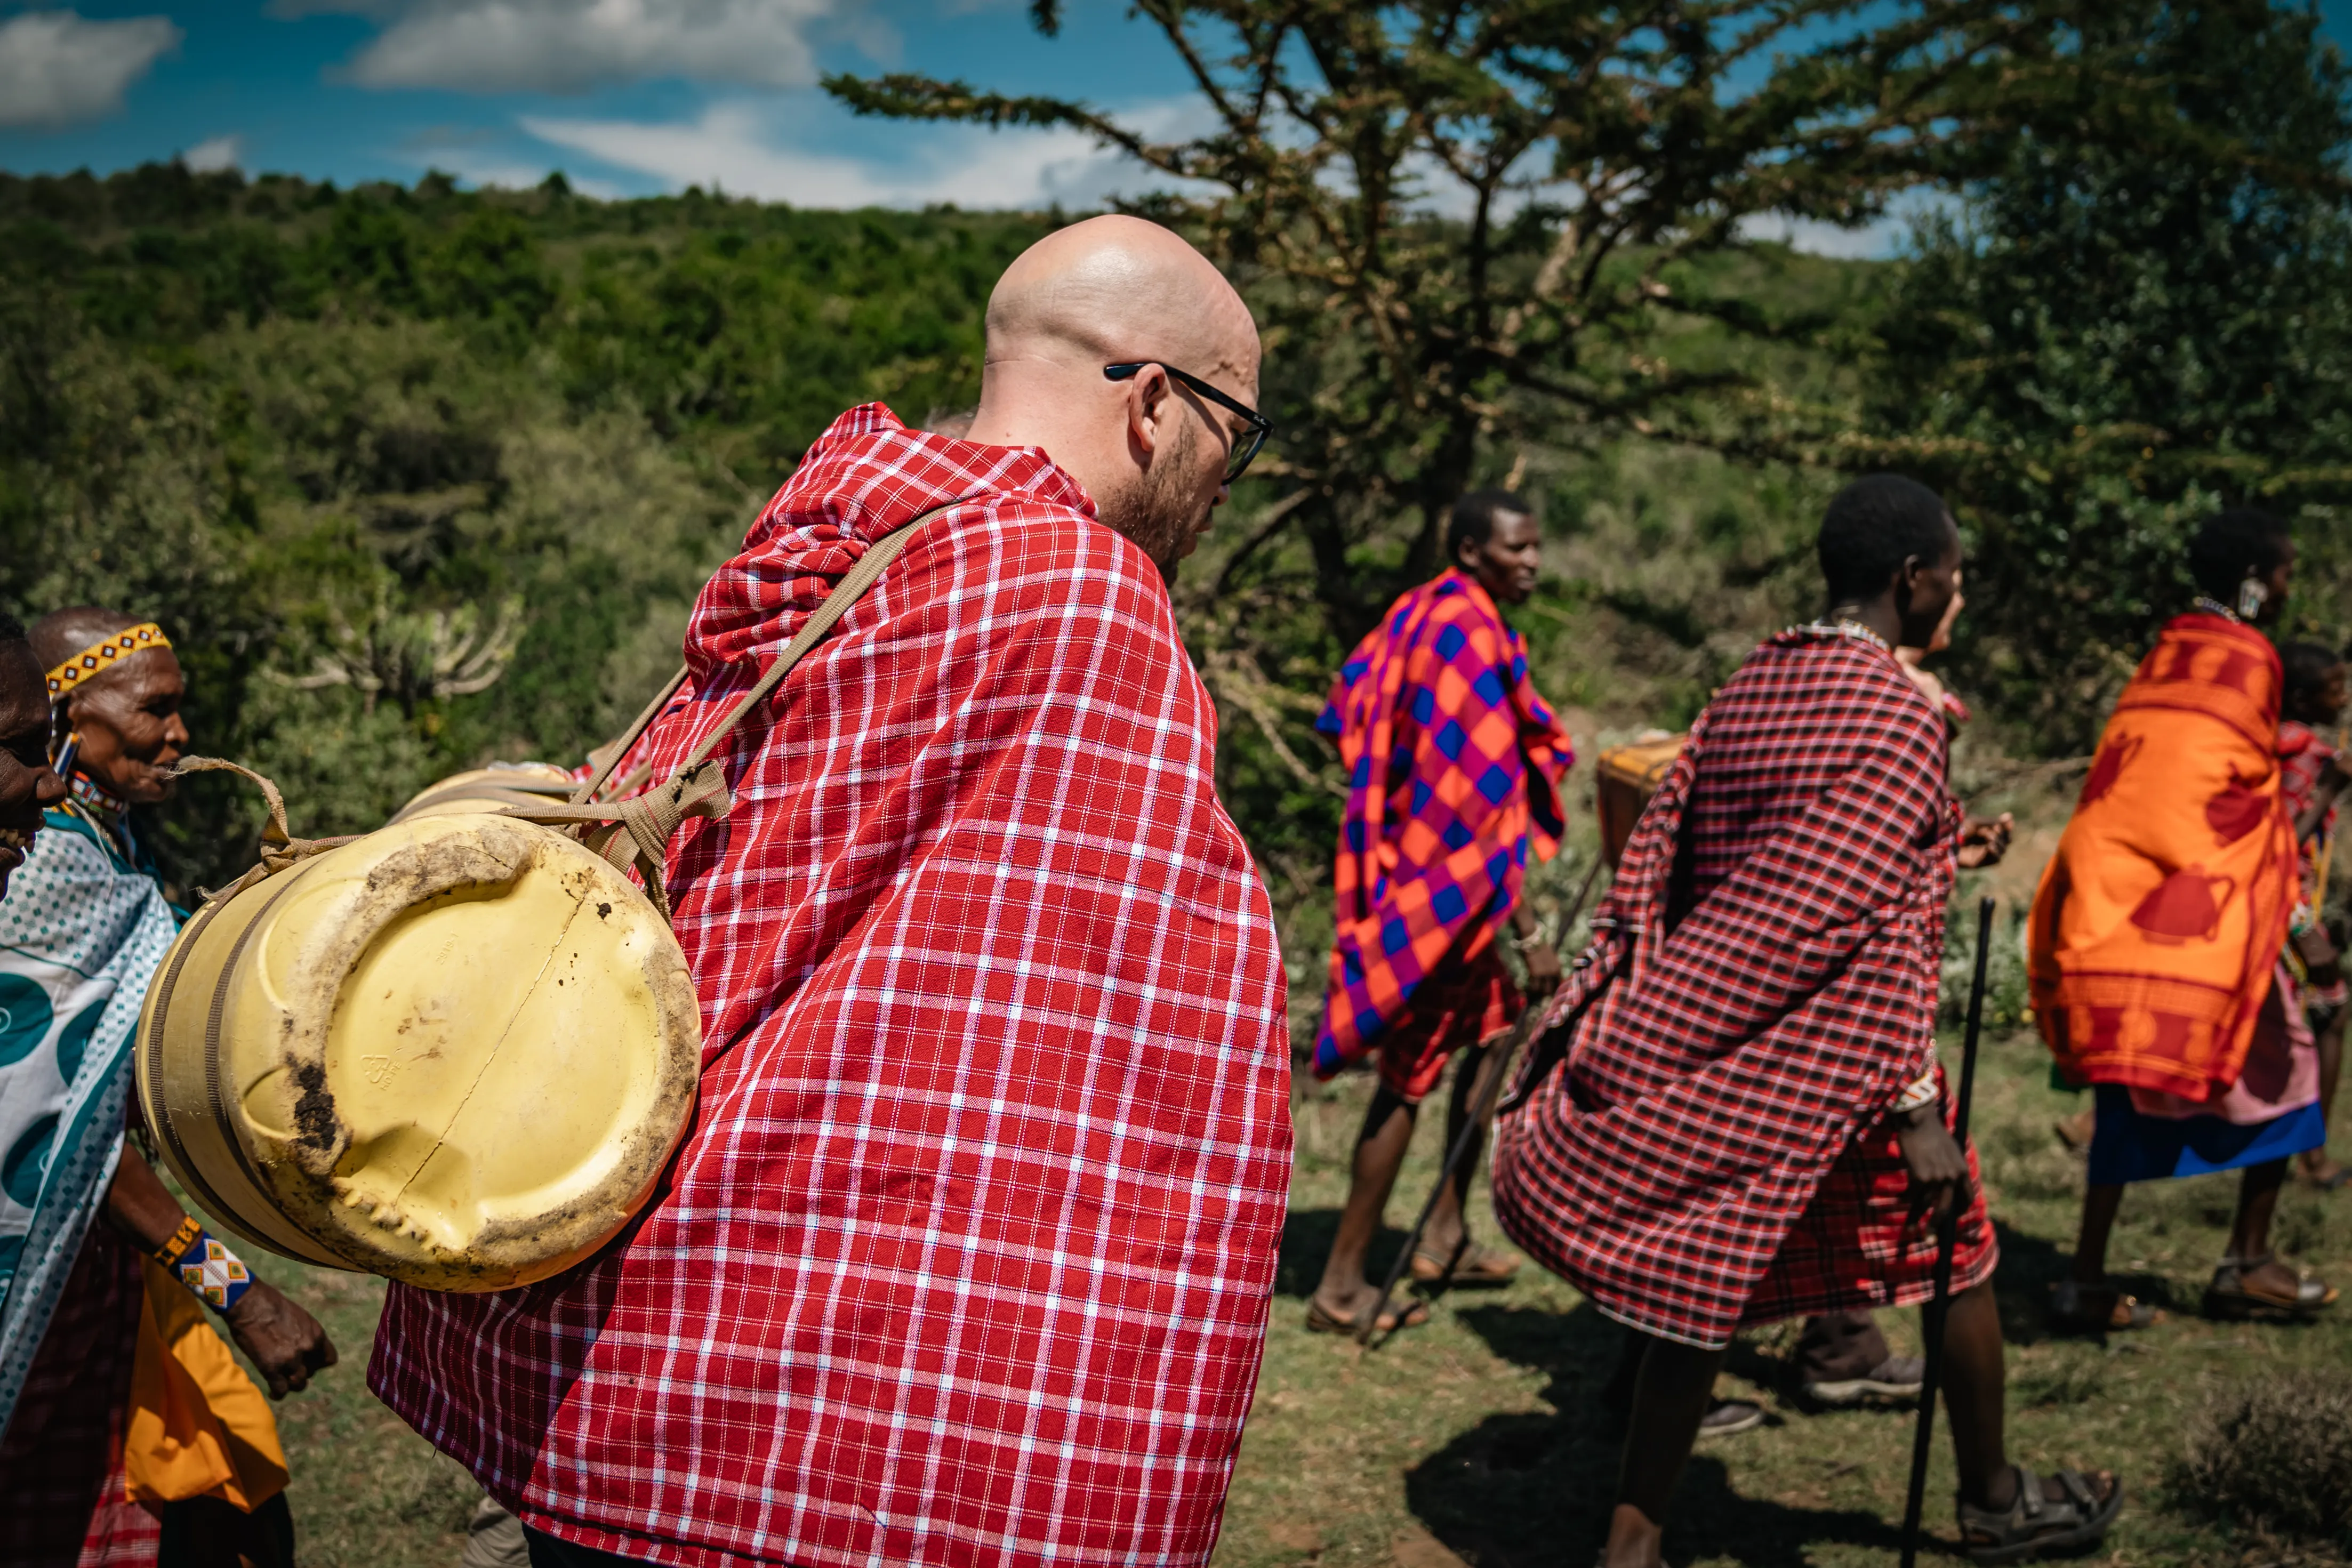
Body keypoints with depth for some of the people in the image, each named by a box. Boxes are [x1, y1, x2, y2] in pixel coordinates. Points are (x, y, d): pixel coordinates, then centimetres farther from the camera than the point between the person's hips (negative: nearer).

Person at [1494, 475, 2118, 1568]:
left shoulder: (1741, 694, 9)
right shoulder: (1899, 715, -14)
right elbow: (1873, 935, -19)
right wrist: (1916, 1108, -16)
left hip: (1690, 1051, 7)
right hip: (1826, 1068, -7)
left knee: (1702, 1296, 11)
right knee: (1958, 1259, 15)